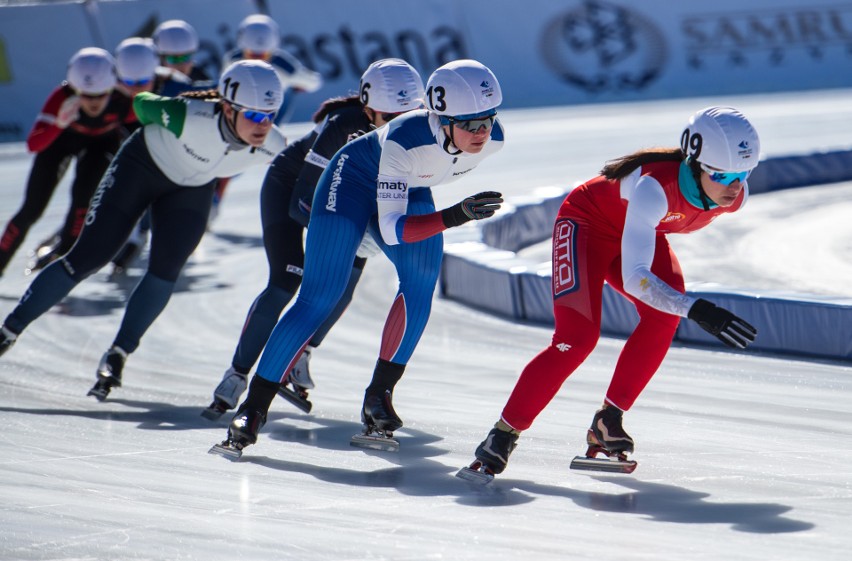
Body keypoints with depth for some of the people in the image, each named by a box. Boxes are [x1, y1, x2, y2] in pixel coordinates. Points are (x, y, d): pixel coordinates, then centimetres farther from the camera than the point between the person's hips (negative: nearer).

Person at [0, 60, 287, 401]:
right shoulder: (189, 116, -40)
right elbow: (142, 103, -19)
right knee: (87, 258, -4)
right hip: (142, 167, -3)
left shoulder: (271, 147, -29)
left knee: (165, 271, -17)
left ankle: (117, 356, -3)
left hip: (192, 190, 3)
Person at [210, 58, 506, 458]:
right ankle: (252, 410, -11)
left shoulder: (492, 138, -24)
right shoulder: (404, 140, -40)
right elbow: (391, 230, -39)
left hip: (409, 191, 5)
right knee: (320, 299, -14)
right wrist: (456, 216, -50)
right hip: (355, 180, -5)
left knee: (420, 284, -21)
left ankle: (379, 396, -10)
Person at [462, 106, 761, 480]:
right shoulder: (655, 186, -41)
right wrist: (697, 310, -58)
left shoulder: (735, 194, -21)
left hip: (637, 234, 6)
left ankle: (608, 420, -12)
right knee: (578, 337, -22)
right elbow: (634, 278, -46)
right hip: (587, 223, -6)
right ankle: (503, 435, -11)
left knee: (664, 313, -23)